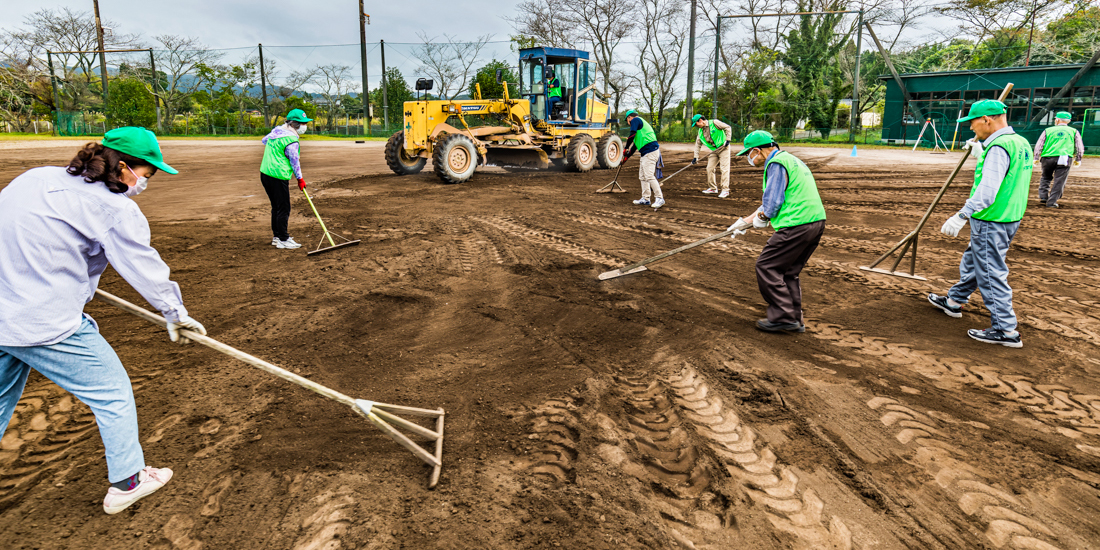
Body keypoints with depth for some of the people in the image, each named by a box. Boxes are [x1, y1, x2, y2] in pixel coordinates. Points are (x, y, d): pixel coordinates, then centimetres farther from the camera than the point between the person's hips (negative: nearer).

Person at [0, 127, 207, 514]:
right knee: (113, 394, 9)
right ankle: (126, 483, 21)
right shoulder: (116, 209, -13)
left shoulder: (34, 178, 9)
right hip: (45, 324, -8)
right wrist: (176, 313, -1)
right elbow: (145, 268, -11)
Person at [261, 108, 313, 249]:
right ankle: (283, 240, 3)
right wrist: (300, 178, 0)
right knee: (284, 209, -2)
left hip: (264, 173, 10)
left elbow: (264, 140, 30)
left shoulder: (276, 130, 11)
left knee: (276, 206, 19)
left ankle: (276, 236, 29)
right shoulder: (292, 140, -17)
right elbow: (294, 161, -11)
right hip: (278, 177, -10)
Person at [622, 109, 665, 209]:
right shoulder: (641, 123, 28)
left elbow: (632, 135, -14)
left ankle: (660, 198, -13)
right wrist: (626, 157, 29)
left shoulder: (636, 120, 0)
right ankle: (645, 199, 16)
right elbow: (636, 143, 29)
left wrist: (626, 148, -3)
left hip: (650, 152, -10)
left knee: (649, 176, -14)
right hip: (645, 153, 10)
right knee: (642, 177, 13)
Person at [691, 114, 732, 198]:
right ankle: (713, 188, 20)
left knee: (724, 169, -11)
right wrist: (696, 157, 5)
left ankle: (725, 190, -10)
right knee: (709, 168, 6)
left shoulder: (714, 123, -13)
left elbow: (728, 127, -10)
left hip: (723, 148, -7)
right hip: (714, 151, 7)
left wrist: (727, 140, -17)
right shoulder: (700, 131, 7)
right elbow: (698, 144, 11)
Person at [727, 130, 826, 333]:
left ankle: (783, 318, -1)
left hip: (796, 225, -10)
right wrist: (746, 221, 28)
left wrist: (759, 219, 6)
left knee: (766, 266, -2)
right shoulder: (792, 160, 24)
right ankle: (795, 320, 21)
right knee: (788, 271, 17)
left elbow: (772, 202, -14)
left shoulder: (777, 164, -9)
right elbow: (770, 201, 27)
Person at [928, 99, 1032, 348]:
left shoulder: (999, 147, -21)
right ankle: (954, 301, 42)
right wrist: (981, 155, 23)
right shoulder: (1021, 143, 11)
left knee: (991, 273, -4)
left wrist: (961, 216, -36)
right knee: (972, 262, 25)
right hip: (1008, 219, 11)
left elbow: (987, 190, -32)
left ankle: (1006, 329, 2)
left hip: (990, 223, -11)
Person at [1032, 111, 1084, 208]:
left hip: (1047, 158, 1)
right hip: (1064, 158, -1)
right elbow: (1080, 148, 11)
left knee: (1045, 177, 20)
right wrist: (1078, 160, 19)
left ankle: (1043, 196, 9)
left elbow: (1038, 146, 6)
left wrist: (1036, 158, 9)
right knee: (1059, 181, 1)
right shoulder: (1074, 131, 14)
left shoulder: (1048, 130, 12)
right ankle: (1051, 202, -3)